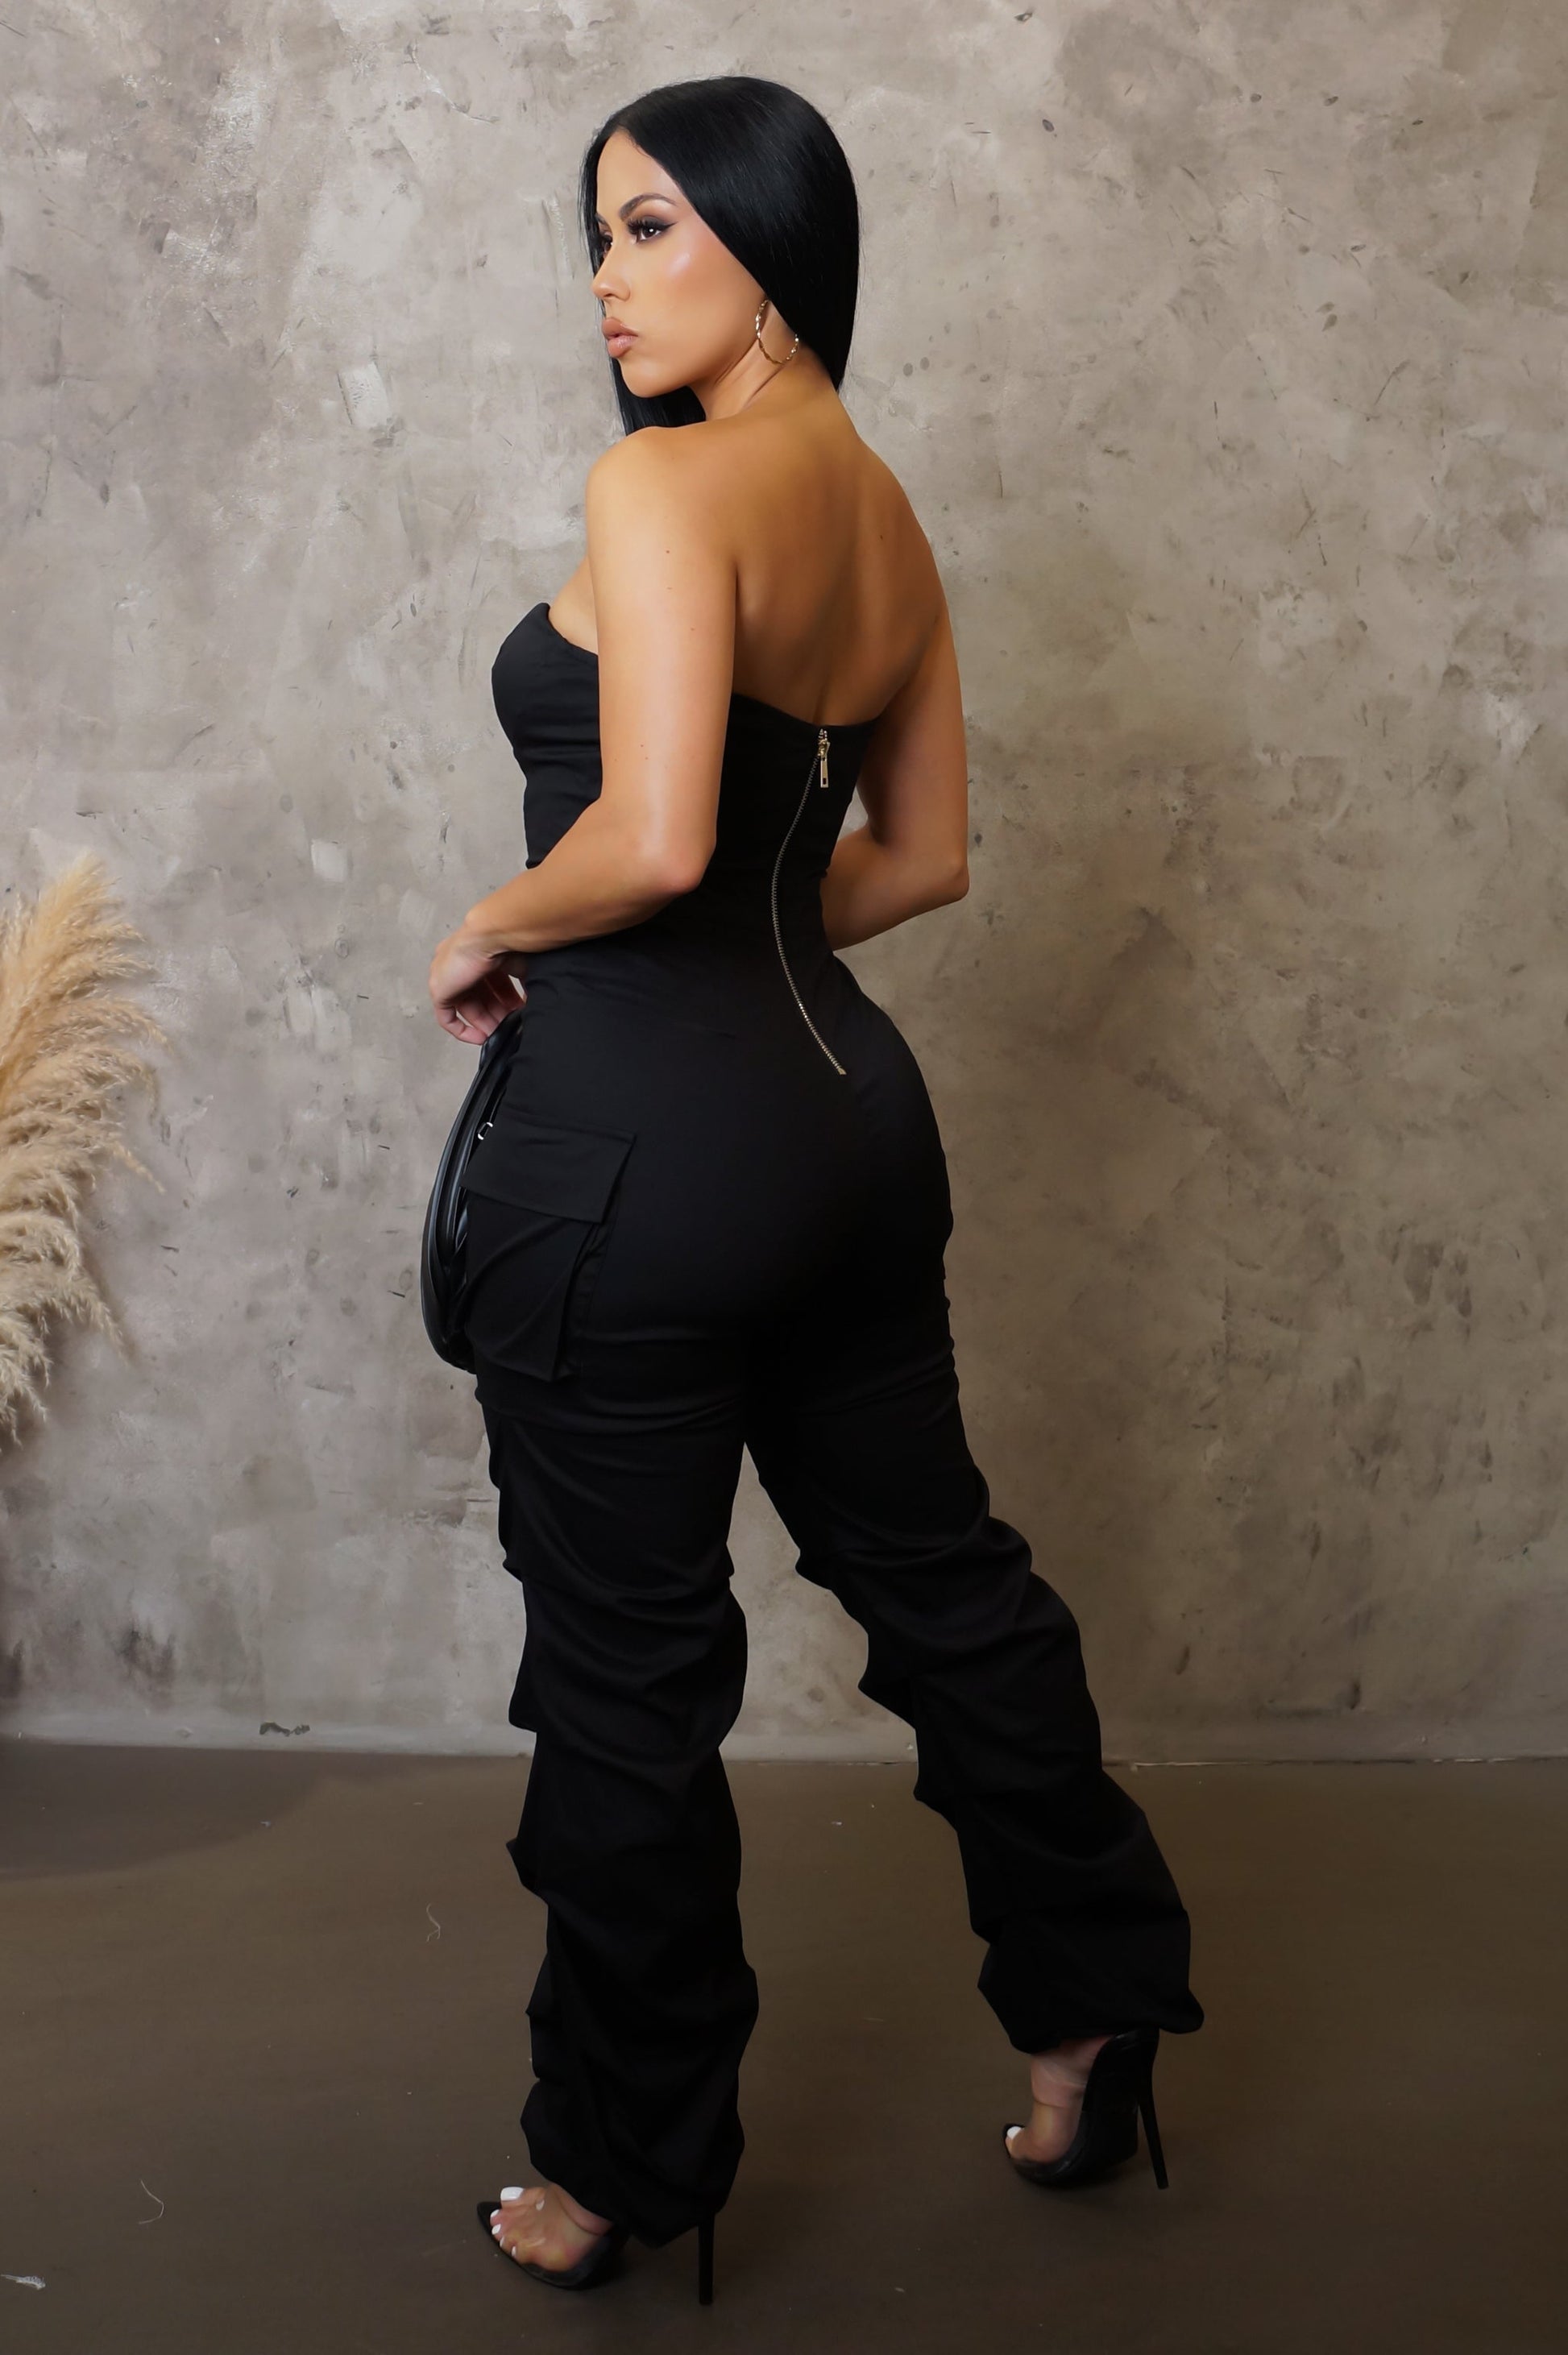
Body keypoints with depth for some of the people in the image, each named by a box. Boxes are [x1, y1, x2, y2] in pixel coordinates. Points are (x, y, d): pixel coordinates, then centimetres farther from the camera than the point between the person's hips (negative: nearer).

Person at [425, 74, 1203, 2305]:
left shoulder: (663, 482, -16)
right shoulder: (883, 507, 10)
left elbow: (653, 841, -27)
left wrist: (491, 929, -9)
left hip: (643, 1146, -8)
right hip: (842, 1100, 9)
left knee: (629, 1673, 7)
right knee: (941, 1564, 21)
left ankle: (627, 2168, 25)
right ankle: (1093, 2008, 36)